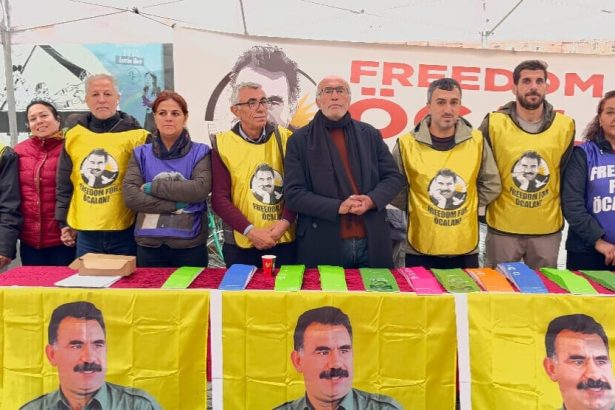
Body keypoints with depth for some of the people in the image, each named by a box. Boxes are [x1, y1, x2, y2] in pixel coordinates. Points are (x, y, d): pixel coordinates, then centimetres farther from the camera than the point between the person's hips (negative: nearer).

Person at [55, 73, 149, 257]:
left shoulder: (135, 134, -6)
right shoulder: (74, 133, 5)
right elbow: (64, 183, 13)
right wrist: (64, 221, 12)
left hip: (124, 230, -3)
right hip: (86, 231, 3)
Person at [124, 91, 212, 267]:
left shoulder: (200, 152, 1)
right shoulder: (141, 153, 6)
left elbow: (201, 189, -16)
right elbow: (130, 196, -7)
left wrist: (155, 186, -13)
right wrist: (176, 204, -16)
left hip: (190, 244, -2)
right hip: (149, 243, 2)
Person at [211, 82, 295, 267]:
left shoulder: (285, 138, 2)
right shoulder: (223, 144, -3)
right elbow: (219, 198, -5)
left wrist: (286, 221, -13)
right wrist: (250, 231, -14)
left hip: (284, 241, 2)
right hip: (240, 244, -1)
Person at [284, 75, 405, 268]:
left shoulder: (370, 134, 10)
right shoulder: (300, 140, 1)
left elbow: (394, 177, 9)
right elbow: (293, 193, -6)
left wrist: (372, 200, -12)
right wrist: (337, 207, -17)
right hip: (322, 245, -2)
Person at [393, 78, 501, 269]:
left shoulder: (476, 140, -1)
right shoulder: (407, 144, -7)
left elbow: (491, 185, 11)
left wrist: (467, 204, 5)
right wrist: (415, 208, 2)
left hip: (466, 249, 2)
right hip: (420, 250, -2)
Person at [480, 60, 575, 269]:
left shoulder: (565, 125, -1)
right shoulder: (494, 123, -7)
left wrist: (560, 209, 12)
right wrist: (486, 206, 3)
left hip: (548, 229, 2)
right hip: (503, 228, -2)